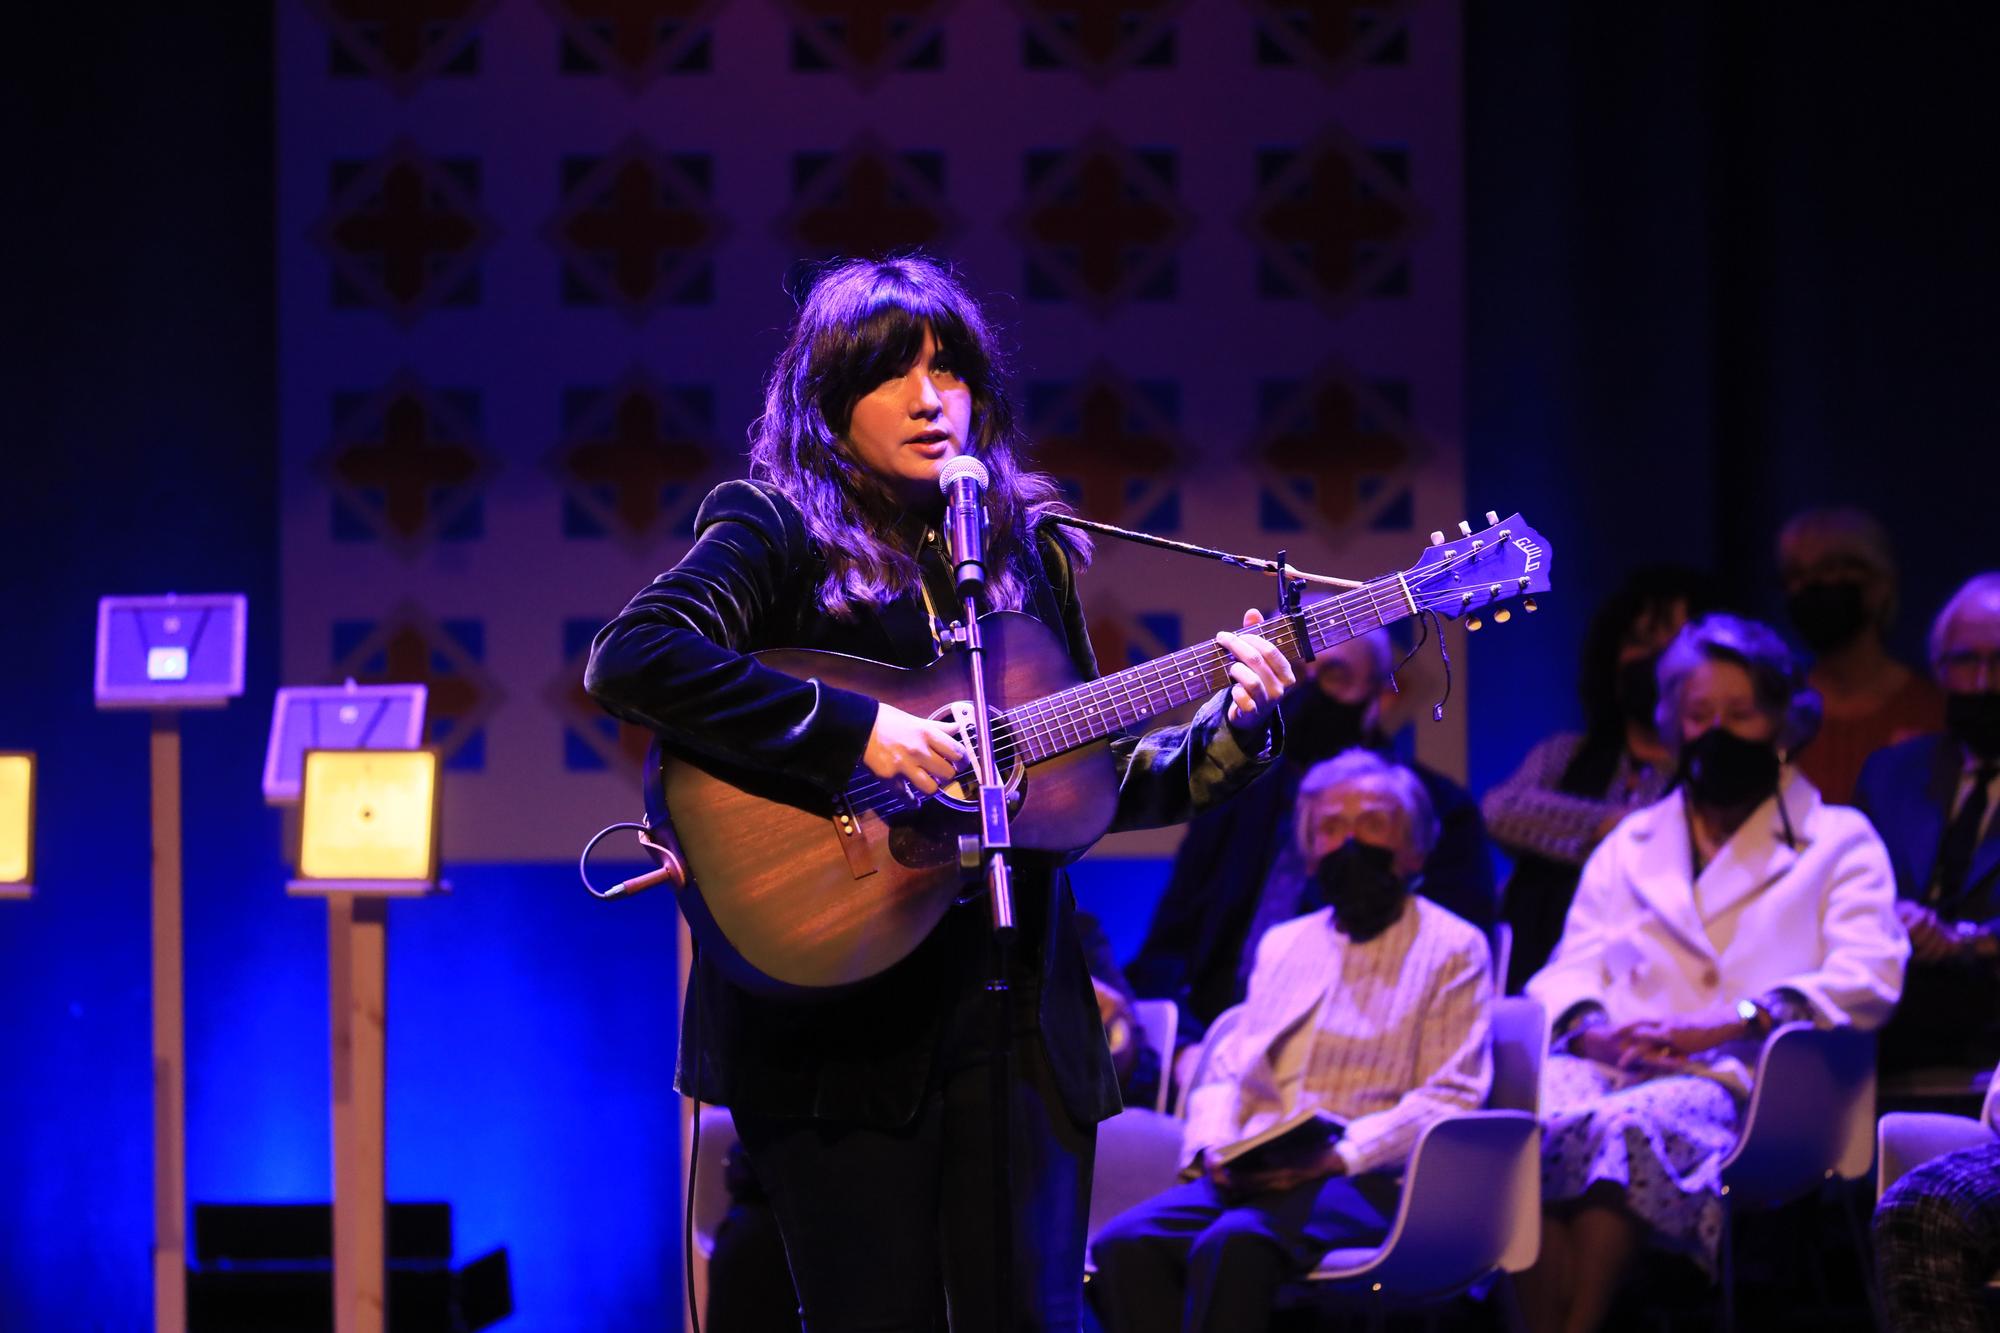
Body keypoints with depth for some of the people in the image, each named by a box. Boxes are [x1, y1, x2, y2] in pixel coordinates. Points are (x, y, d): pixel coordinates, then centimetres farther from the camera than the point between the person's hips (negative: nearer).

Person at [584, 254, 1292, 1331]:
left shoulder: (1026, 549, 15)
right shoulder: (780, 531, -1)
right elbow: (628, 660, -20)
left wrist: (1228, 734, 1)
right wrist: (852, 730, -22)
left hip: (1014, 1007, 4)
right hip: (834, 1022, -4)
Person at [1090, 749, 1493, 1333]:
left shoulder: (1453, 949, 10)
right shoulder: (1283, 945, 27)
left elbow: (1449, 1098, -1)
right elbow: (1226, 1070, 23)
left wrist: (1337, 1156, -15)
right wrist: (1213, 1147, -1)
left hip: (1363, 1178, -5)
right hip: (1250, 1176, 5)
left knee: (1232, 1246, -37)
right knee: (1122, 1246, -26)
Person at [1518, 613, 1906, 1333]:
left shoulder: (1839, 841, 19)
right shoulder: (1629, 844, 32)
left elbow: (1868, 980, 2)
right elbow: (1571, 970, 19)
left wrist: (1727, 1024, -13)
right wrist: (1593, 1030, -8)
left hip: (1748, 1078, -3)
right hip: (1615, 1065, 3)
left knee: (1628, 1128, -38)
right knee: (1537, 1126, -35)